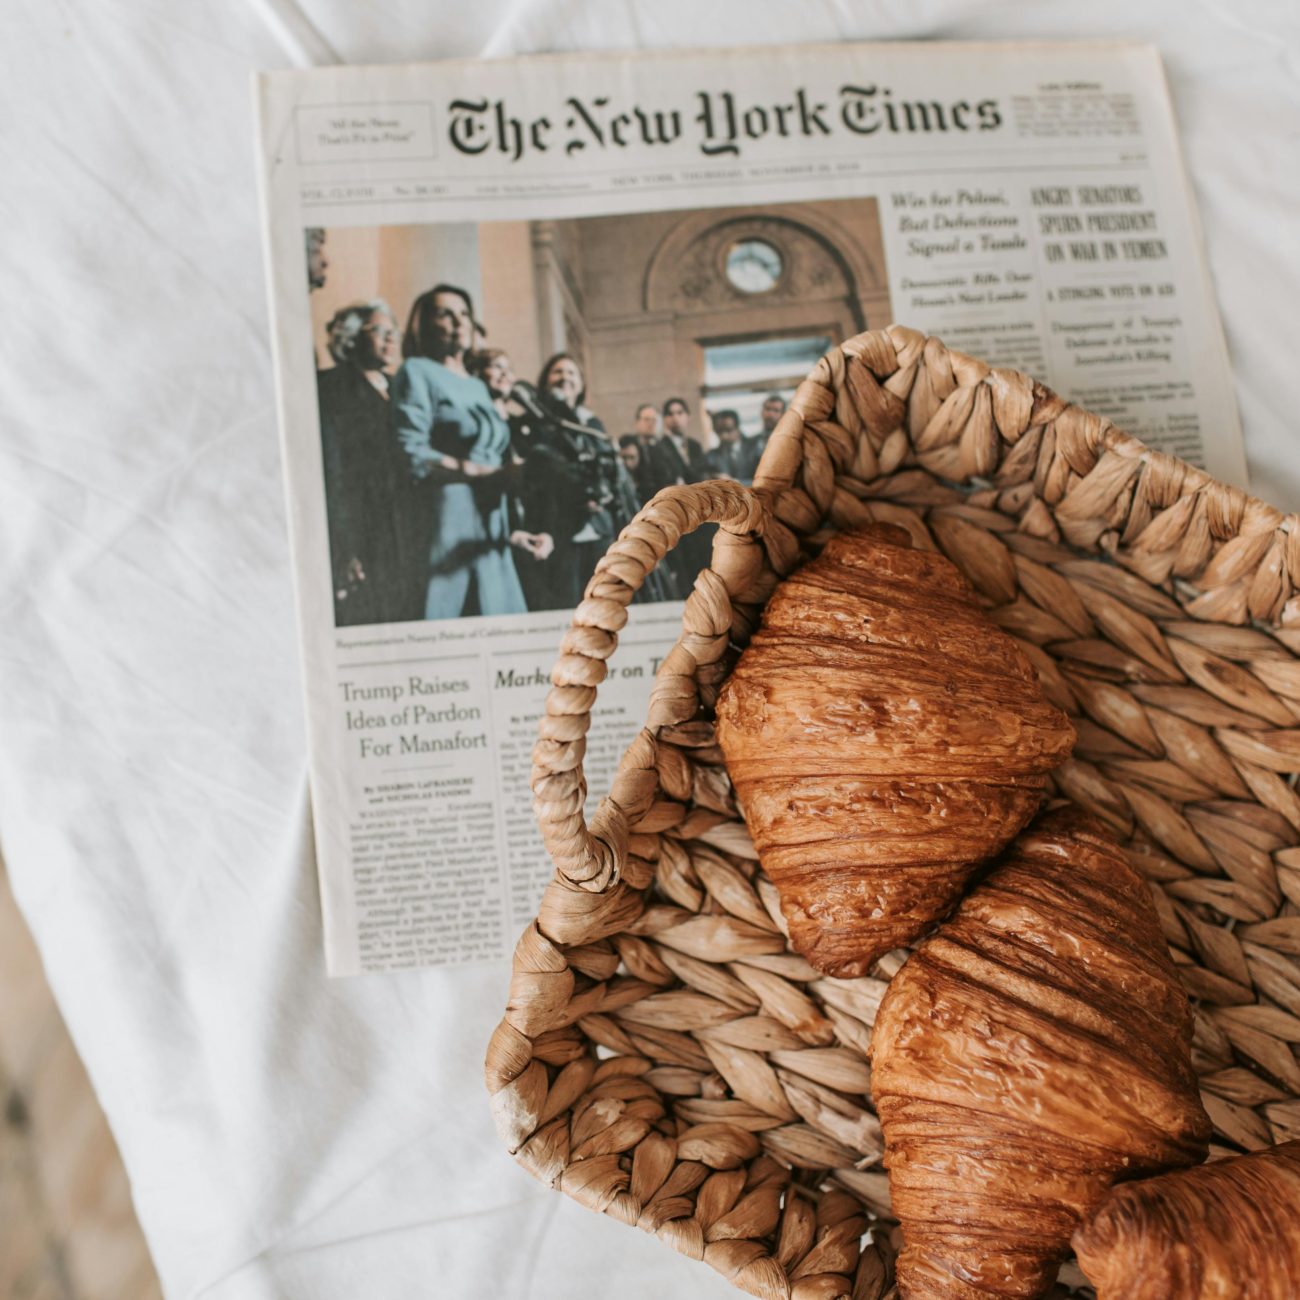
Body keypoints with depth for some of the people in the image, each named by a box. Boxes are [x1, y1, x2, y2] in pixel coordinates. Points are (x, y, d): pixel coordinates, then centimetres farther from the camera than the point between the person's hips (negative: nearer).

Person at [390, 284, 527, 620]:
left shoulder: (478, 385, 22)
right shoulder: (417, 371, 1)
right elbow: (411, 454, -11)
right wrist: (476, 469, -14)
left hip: (492, 524, 7)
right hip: (448, 521, -7)